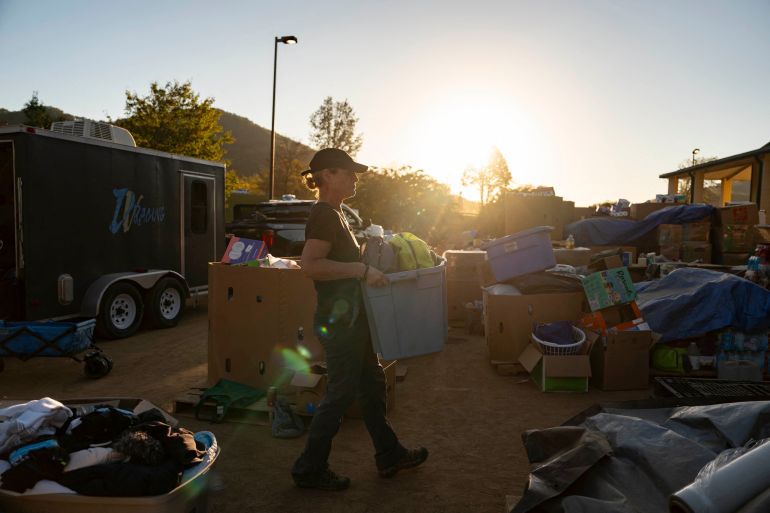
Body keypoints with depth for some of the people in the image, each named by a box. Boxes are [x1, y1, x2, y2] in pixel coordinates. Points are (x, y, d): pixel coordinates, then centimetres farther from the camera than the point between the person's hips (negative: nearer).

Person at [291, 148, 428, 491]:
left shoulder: (334, 213, 14)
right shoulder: (324, 215, -17)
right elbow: (310, 264, -30)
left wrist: (365, 265, 15)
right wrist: (362, 270, -28)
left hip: (350, 317, 10)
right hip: (338, 319, -10)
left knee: (372, 384, 18)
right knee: (341, 394, 1)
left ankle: (389, 455, 33)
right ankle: (310, 469, 19)